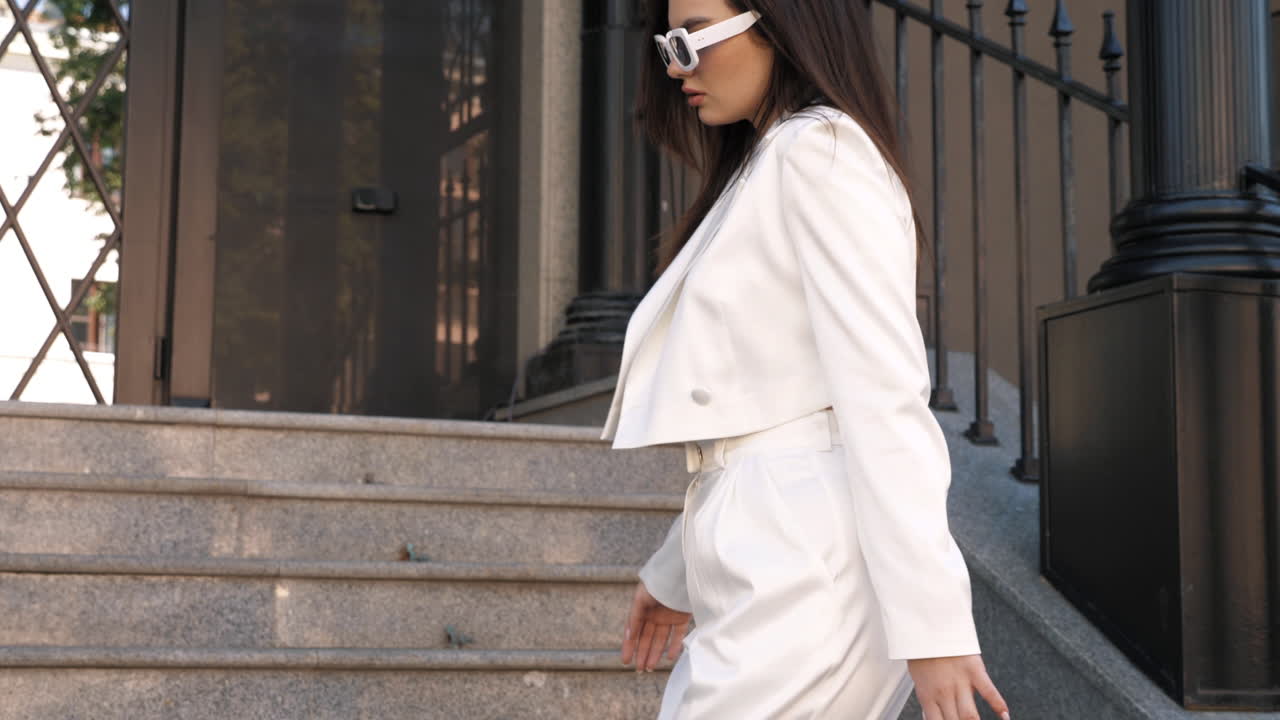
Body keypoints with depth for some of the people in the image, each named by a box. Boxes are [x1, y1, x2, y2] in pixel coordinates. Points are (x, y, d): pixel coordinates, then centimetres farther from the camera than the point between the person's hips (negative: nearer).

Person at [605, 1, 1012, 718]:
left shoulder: (820, 151, -8)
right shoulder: (764, 169, 22)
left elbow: (883, 395, -17)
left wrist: (931, 622, -21)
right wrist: (675, 574, 26)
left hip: (806, 575, -10)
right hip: (770, 571, 10)